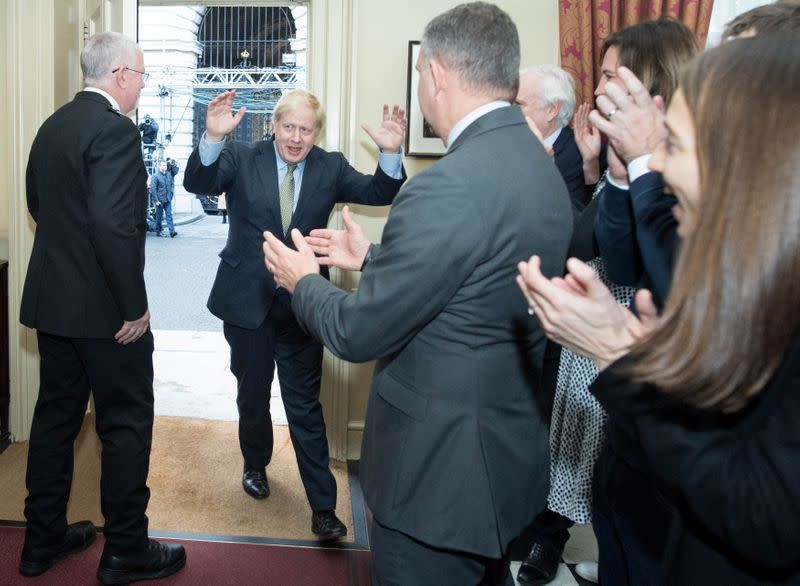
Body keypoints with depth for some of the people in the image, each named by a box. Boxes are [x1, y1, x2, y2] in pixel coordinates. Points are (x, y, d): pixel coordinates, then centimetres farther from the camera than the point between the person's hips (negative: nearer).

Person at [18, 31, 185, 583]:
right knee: (126, 424, 4)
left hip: (51, 300, 9)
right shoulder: (115, 130, -18)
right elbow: (113, 224, -26)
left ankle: (43, 539, 29)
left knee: (56, 415, 17)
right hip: (104, 309, -9)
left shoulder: (53, 125, 10)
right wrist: (135, 306, -20)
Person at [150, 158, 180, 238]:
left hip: (168, 199, 5)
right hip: (160, 200, -5)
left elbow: (176, 171, 20)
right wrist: (156, 200, -15)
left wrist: (173, 164, -1)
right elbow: (153, 189, -11)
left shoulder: (169, 174, 8)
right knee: (159, 216, 5)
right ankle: (158, 231, 16)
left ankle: (172, 231, -8)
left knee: (169, 215, -2)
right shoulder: (155, 176, -9)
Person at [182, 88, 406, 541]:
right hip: (247, 301, 1)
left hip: (300, 305, 0)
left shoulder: (330, 168, -1)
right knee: (253, 395, 19)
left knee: (306, 406, 3)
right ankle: (256, 465, 46)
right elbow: (198, 182, -19)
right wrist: (214, 138, -38)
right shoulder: (241, 159, -4)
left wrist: (391, 153, -31)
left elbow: (379, 193, -11)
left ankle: (323, 506, 9)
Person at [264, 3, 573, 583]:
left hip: (439, 469, -8)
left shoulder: (449, 185, -27)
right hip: (511, 452, 9)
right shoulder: (541, 166, 1)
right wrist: (373, 259, 17)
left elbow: (358, 334, -20)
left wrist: (304, 279, -1)